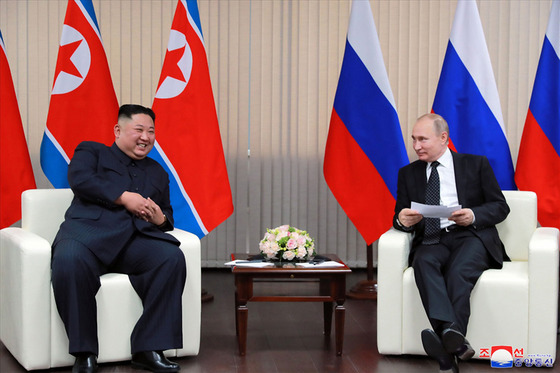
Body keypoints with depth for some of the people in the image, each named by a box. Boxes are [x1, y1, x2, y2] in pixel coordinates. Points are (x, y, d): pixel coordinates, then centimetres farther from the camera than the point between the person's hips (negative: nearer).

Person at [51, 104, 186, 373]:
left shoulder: (158, 173, 32)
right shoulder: (91, 151, 19)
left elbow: (167, 216, 32)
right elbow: (80, 179, -3)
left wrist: (161, 220, 6)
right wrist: (124, 197, -8)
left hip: (136, 239, 4)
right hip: (89, 230, -3)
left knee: (172, 258, -28)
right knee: (69, 259, -38)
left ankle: (149, 348, -24)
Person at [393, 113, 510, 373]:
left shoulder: (476, 164, 13)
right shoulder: (408, 173, 20)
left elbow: (500, 207, 9)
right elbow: (399, 215, 15)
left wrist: (473, 215, -12)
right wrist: (402, 220, -11)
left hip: (470, 237, -1)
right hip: (431, 241, 1)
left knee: (459, 271, -36)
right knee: (424, 263, -35)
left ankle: (449, 343, -49)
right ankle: (455, 340, -51)